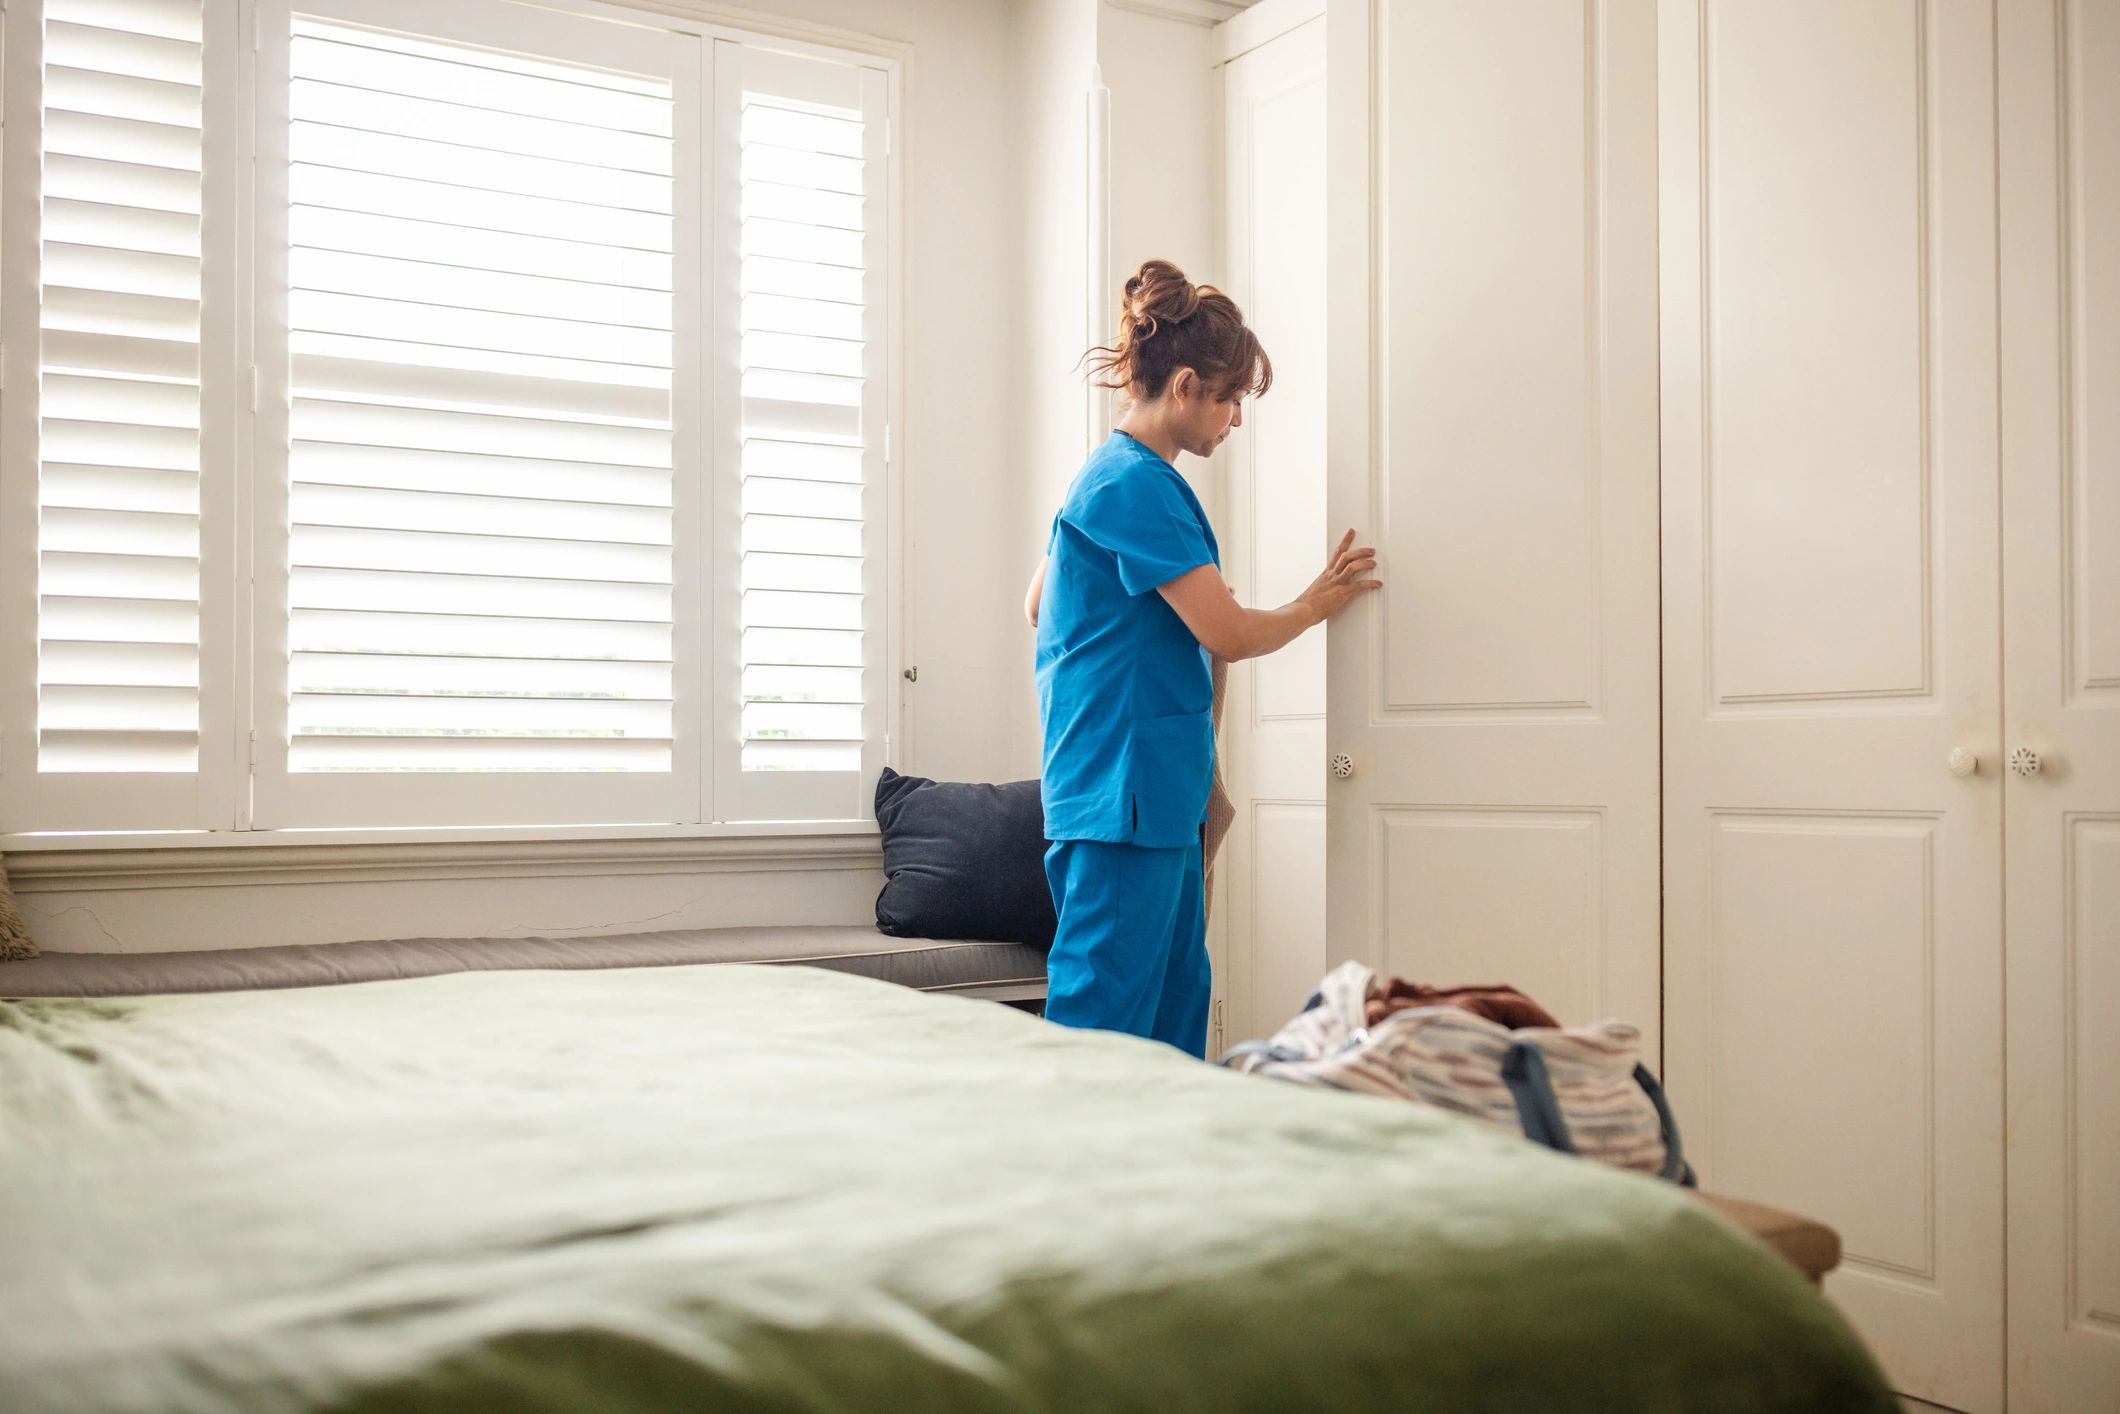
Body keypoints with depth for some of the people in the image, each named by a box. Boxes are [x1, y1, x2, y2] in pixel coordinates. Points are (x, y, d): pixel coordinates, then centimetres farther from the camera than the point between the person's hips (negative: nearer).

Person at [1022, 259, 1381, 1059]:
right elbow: (1230, 636, -17)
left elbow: (1039, 604, 25)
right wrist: (1314, 605, 2)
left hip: (1153, 790, 11)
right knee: (1103, 1018, -7)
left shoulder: (1105, 475, 16)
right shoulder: (1139, 483, -15)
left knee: (1177, 1001, 14)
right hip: (1124, 785, -11)